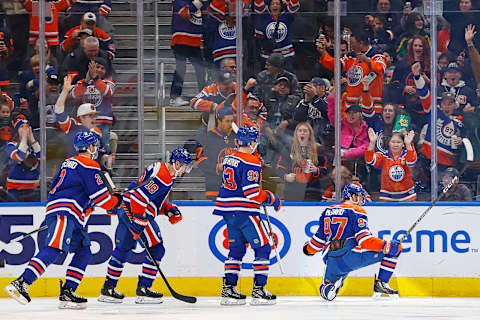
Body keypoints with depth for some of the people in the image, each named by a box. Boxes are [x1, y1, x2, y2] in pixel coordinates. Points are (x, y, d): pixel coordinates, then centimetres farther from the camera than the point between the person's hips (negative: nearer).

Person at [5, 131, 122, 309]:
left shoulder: (69, 162, 26)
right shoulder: (89, 165, -3)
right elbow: (100, 198, -7)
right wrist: (117, 200, 12)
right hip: (64, 214, -10)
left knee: (84, 251, 12)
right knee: (53, 248, -24)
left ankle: (67, 292, 3)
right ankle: (21, 283, -37)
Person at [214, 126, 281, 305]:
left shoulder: (229, 158, 12)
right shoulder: (251, 162, -15)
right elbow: (252, 193, -21)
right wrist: (272, 199, -7)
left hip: (228, 211, 8)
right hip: (244, 211, -8)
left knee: (236, 248, 16)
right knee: (262, 248, -1)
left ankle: (228, 290, 13)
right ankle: (258, 290, -5)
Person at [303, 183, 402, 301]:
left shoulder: (327, 211, 17)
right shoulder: (356, 211, -1)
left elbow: (319, 239, 21)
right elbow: (364, 240, -14)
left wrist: (308, 249, 41)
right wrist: (387, 245, -15)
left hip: (331, 260, 6)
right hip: (352, 255, -6)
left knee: (326, 290, 29)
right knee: (393, 249, 3)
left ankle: (328, 287, -8)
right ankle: (381, 284, 1)